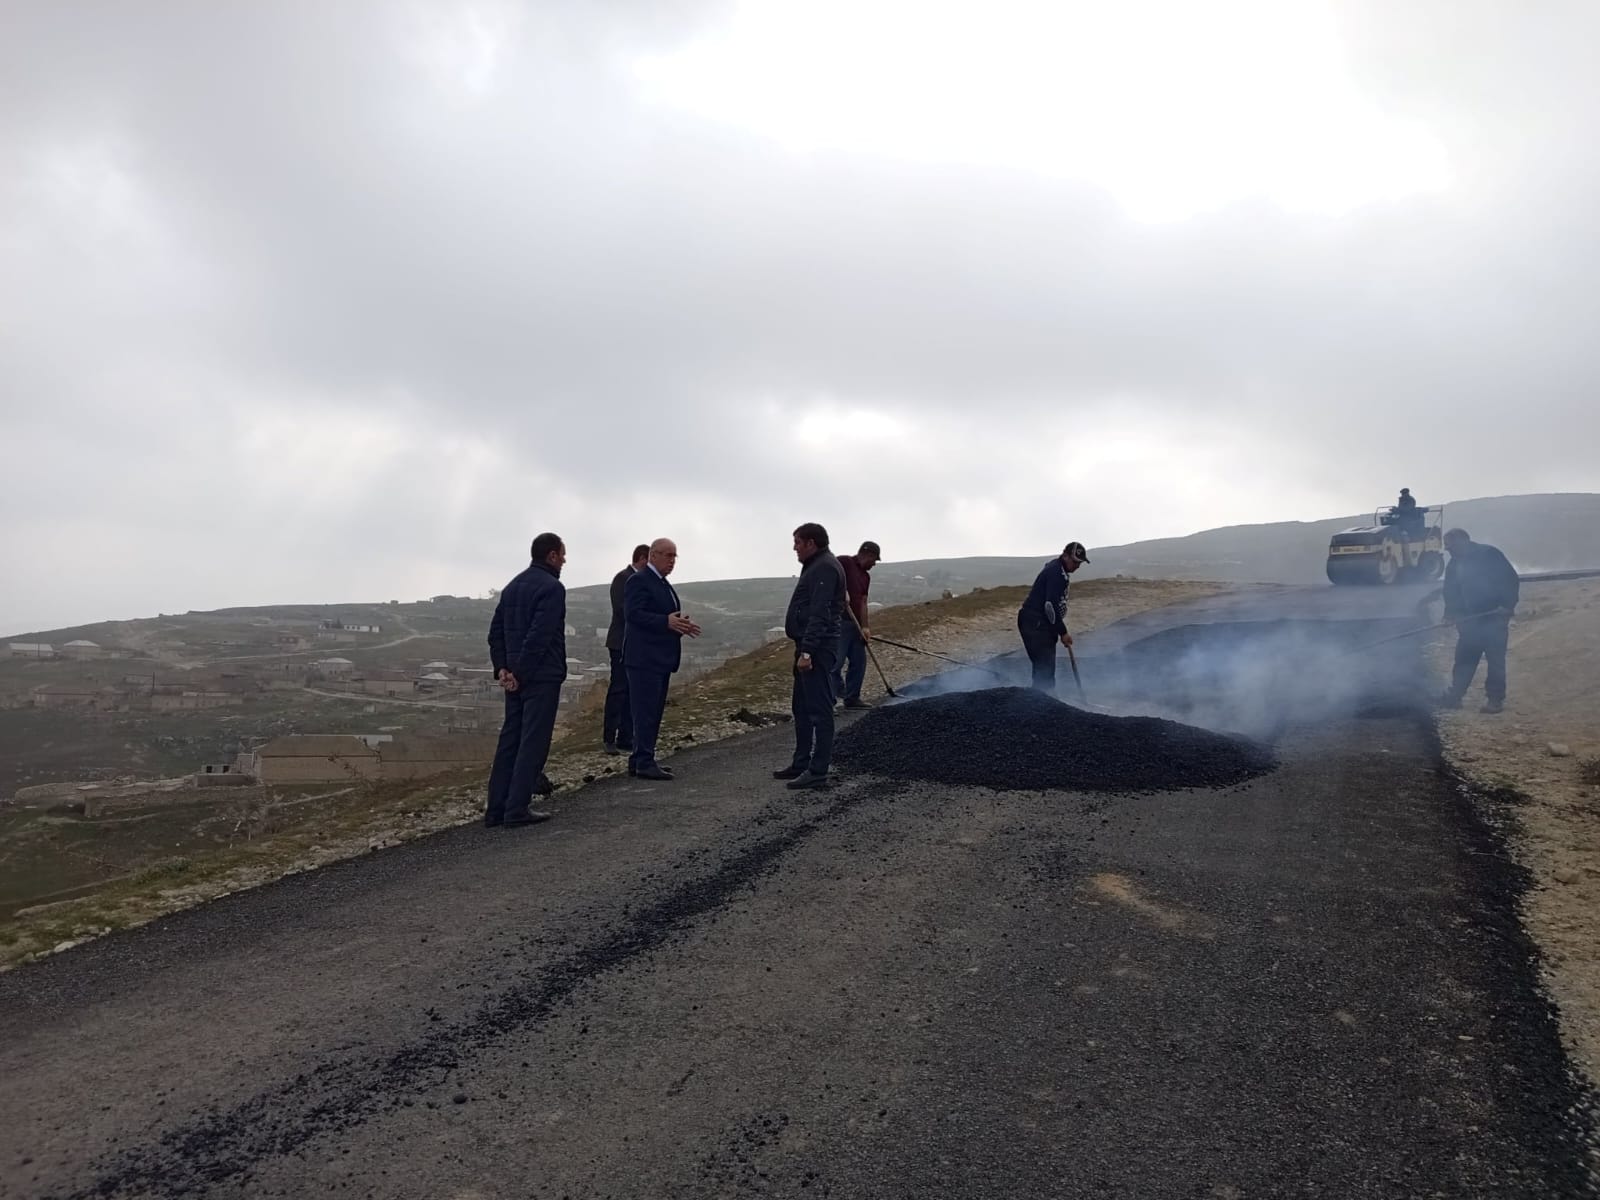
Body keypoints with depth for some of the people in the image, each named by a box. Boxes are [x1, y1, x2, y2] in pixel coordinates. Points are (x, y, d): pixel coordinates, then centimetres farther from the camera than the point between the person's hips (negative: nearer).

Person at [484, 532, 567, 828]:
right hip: (542, 676, -8)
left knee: (509, 739, 11)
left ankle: (496, 808, 13)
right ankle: (517, 809, -2)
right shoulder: (552, 587, -12)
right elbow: (539, 635, -20)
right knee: (533, 742, -3)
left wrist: (502, 668, 6)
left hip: (515, 676, 8)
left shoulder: (513, 586, 16)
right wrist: (521, 673, -15)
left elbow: (495, 631, 13)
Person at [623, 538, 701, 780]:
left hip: (660, 658, 10)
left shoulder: (662, 584, 20)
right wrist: (667, 622, -28)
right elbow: (633, 614, -21)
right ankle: (644, 763, -4)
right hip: (644, 658, -10)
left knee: (653, 712, 13)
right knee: (646, 711, -7)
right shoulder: (639, 581, -11)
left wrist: (681, 625, 4)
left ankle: (640, 759, 20)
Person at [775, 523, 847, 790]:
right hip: (809, 647, 11)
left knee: (819, 710, -7)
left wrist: (807, 651, -26)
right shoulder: (816, 566, 20)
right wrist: (803, 649, 17)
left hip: (817, 649, -11)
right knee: (801, 707, 16)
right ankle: (801, 764, 25)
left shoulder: (825, 568, -14)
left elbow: (819, 614, -22)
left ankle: (818, 772, -5)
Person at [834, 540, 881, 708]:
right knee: (836, 661, -11)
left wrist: (865, 627, 1)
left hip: (855, 623, 9)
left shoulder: (866, 576, 18)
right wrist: (842, 591, -29)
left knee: (859, 661, 10)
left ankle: (852, 698, 18)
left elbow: (863, 602, 12)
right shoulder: (844, 562, -6)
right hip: (839, 620, -9)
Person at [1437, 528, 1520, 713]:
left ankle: (1495, 698, 3)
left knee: (1495, 658, -2)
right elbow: (1450, 591, 11)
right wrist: (1451, 612, -4)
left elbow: (1511, 580, -11)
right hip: (1470, 618, 6)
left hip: (1495, 616, -6)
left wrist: (1507, 605, -21)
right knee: (1464, 657, 8)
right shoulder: (1455, 564, 9)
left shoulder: (1489, 555, -9)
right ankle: (1454, 695, 14)